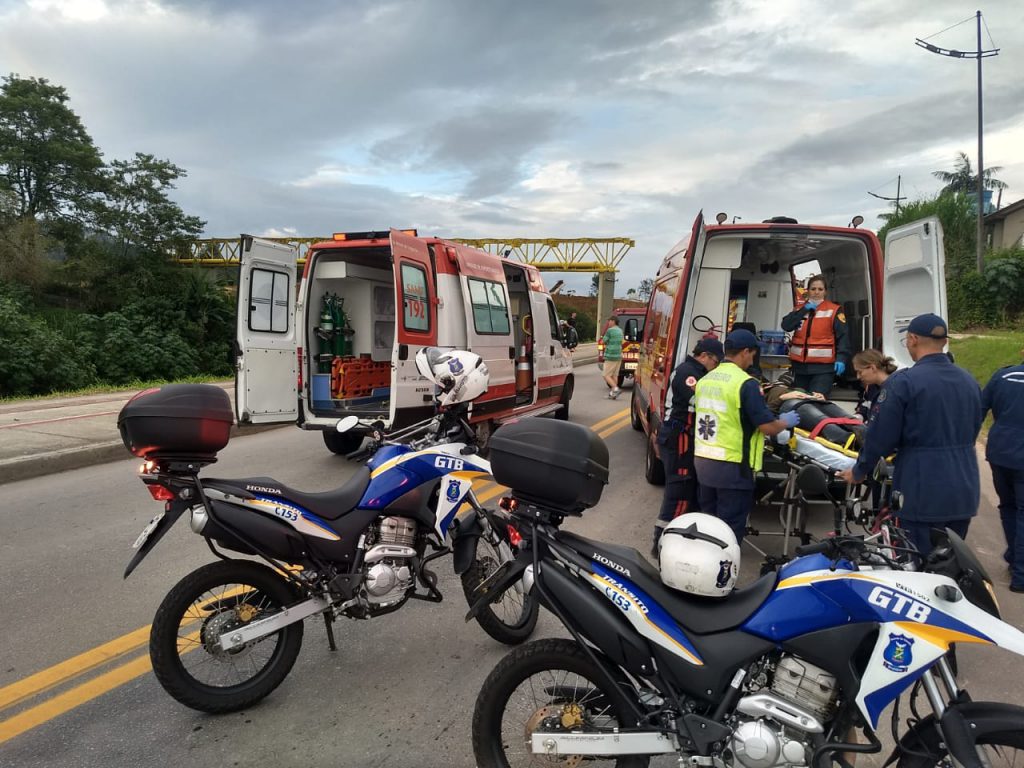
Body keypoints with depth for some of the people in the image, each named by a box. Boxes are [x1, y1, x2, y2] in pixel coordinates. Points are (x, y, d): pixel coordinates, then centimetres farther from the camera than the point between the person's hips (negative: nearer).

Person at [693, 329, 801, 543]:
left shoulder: (704, 380, 7)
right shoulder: (745, 383, -15)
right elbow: (768, 427, -15)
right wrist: (785, 422, 6)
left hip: (702, 461, 7)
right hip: (732, 466, -7)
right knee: (730, 528, 3)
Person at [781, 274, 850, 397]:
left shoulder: (834, 310, -2)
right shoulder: (800, 307, 12)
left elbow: (842, 336, -8)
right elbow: (786, 326, -3)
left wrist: (841, 358, -21)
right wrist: (804, 310, -8)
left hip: (823, 366, -5)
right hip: (800, 364, 5)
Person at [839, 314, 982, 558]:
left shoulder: (903, 381, -15)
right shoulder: (969, 381, 7)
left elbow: (881, 435, -13)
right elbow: (973, 430, 17)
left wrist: (859, 471, 1)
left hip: (922, 492, -7)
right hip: (964, 492, 7)